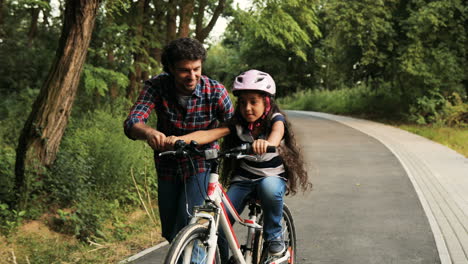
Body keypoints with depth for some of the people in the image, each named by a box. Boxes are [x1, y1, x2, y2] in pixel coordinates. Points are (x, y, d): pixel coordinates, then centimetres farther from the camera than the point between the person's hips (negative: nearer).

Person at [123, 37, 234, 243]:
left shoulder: (215, 91, -20)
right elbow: (131, 123, -31)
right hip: (168, 168, 3)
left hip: (202, 166, -3)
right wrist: (149, 132, -53)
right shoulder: (157, 86, -19)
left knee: (186, 228, -20)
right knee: (170, 233, 15)